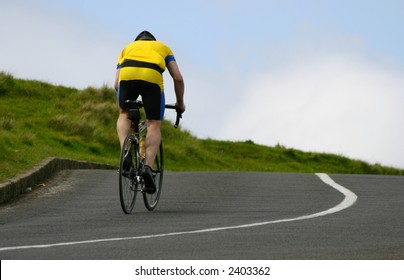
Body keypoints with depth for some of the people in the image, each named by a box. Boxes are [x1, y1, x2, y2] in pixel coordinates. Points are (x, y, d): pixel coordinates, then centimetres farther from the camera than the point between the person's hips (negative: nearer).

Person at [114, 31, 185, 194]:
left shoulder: (128, 48, 39)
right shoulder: (163, 48, 37)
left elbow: (117, 84, 32)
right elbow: (178, 78, 25)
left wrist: (125, 99, 49)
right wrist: (180, 103, 37)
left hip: (127, 75, 1)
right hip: (152, 76, -1)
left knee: (124, 113, 26)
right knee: (154, 125, 9)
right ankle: (148, 166, -10)